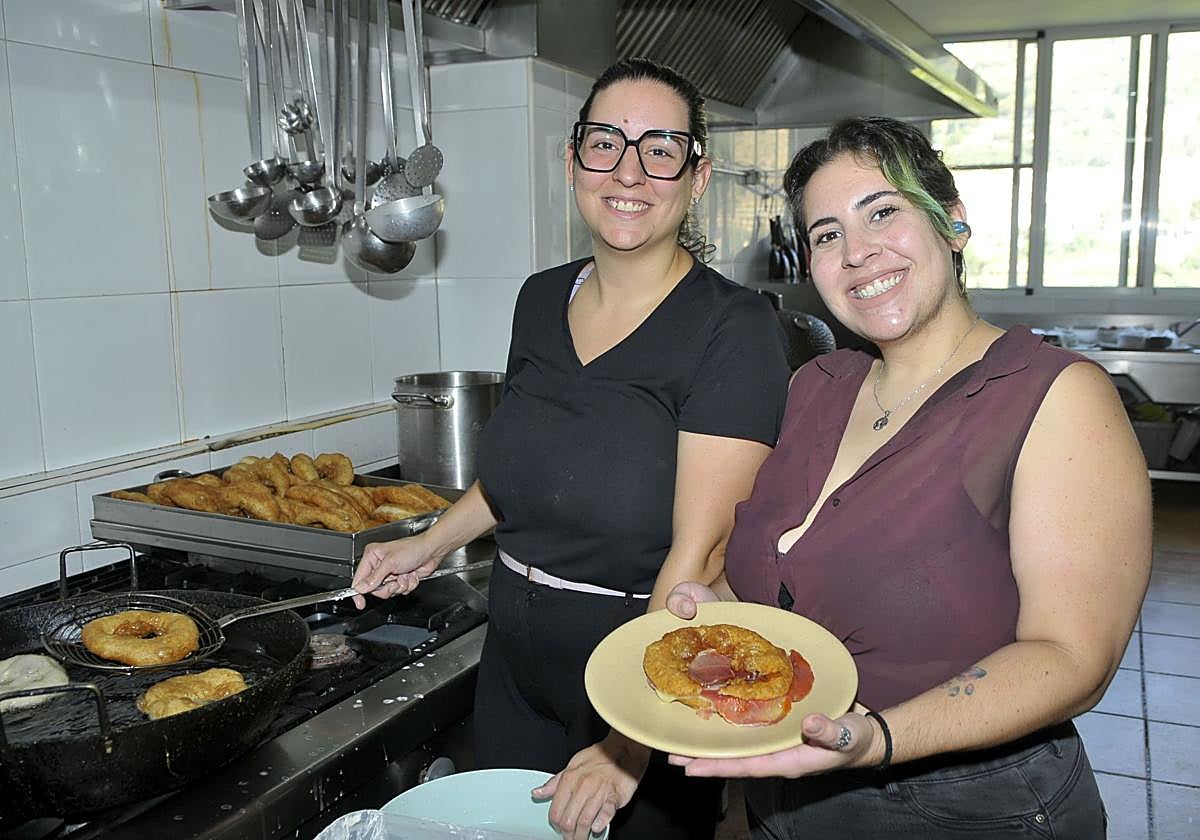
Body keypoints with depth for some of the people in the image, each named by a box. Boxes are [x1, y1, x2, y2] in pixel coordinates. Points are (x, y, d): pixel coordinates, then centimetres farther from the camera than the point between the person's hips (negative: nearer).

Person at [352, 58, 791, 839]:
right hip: (515, 668, 6)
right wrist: (432, 543, 8)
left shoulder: (733, 328, -18)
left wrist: (629, 747, -27)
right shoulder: (541, 299, 2)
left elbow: (698, 555, -23)